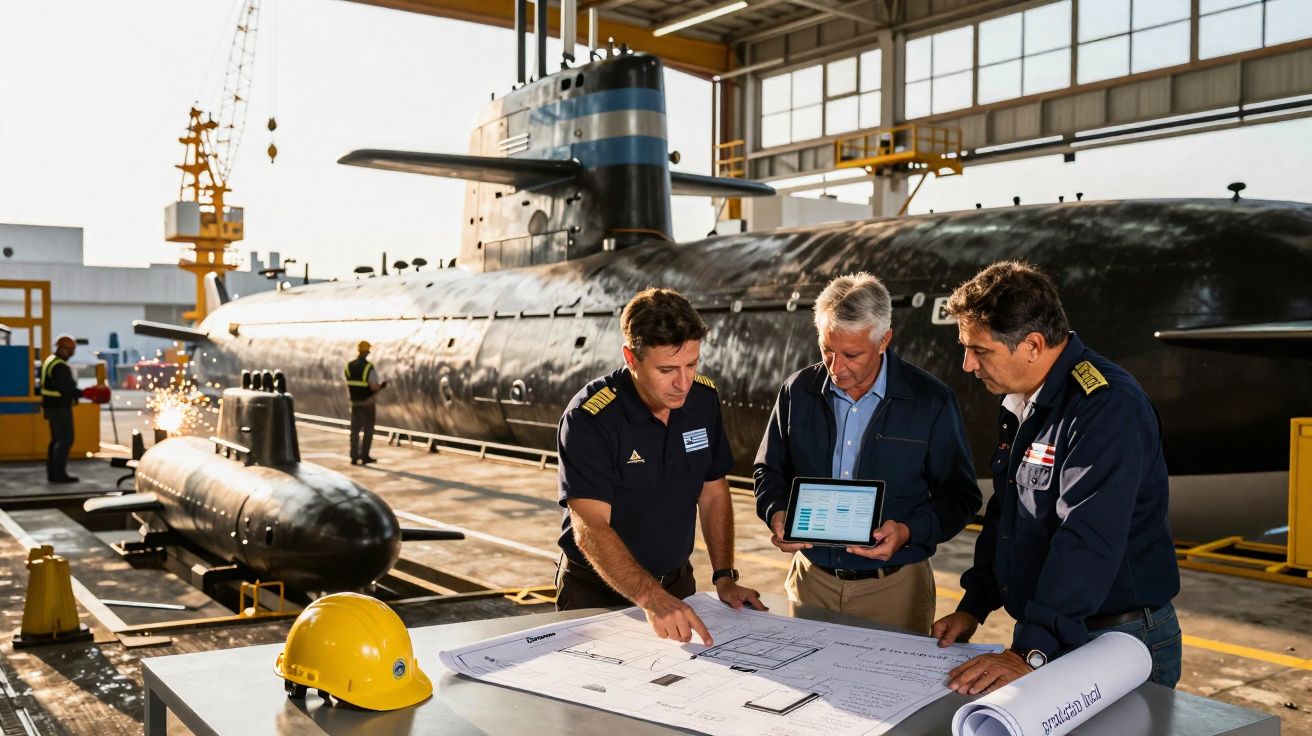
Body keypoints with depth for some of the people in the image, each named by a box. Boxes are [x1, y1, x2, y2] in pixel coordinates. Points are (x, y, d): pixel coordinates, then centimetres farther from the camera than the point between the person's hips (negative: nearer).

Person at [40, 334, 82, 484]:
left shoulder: (49, 361, 13)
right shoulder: (60, 366, -20)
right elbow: (67, 389, -26)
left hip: (51, 406, 10)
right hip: (60, 408, -10)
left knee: (56, 439, 16)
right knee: (66, 439, -6)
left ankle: (52, 473, 20)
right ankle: (59, 473, -6)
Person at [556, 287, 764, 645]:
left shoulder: (704, 399, -2)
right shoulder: (589, 419, -21)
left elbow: (713, 494, 8)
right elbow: (591, 529, -27)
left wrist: (725, 577, -1)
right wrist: (650, 599, -38)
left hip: (676, 585, 4)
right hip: (598, 593, -4)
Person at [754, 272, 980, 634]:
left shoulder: (931, 401, -9)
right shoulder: (799, 391, 1)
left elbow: (959, 495, -4)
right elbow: (770, 470, 12)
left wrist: (909, 532, -20)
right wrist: (776, 513, -8)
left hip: (894, 587, -3)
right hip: (811, 578, 3)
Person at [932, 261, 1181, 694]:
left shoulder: (1108, 407, -23)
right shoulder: (1019, 405, 7)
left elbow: (1089, 544, -31)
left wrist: (1030, 654, -35)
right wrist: (973, 608, 9)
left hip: (1119, 645, -8)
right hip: (1042, 635, 8)